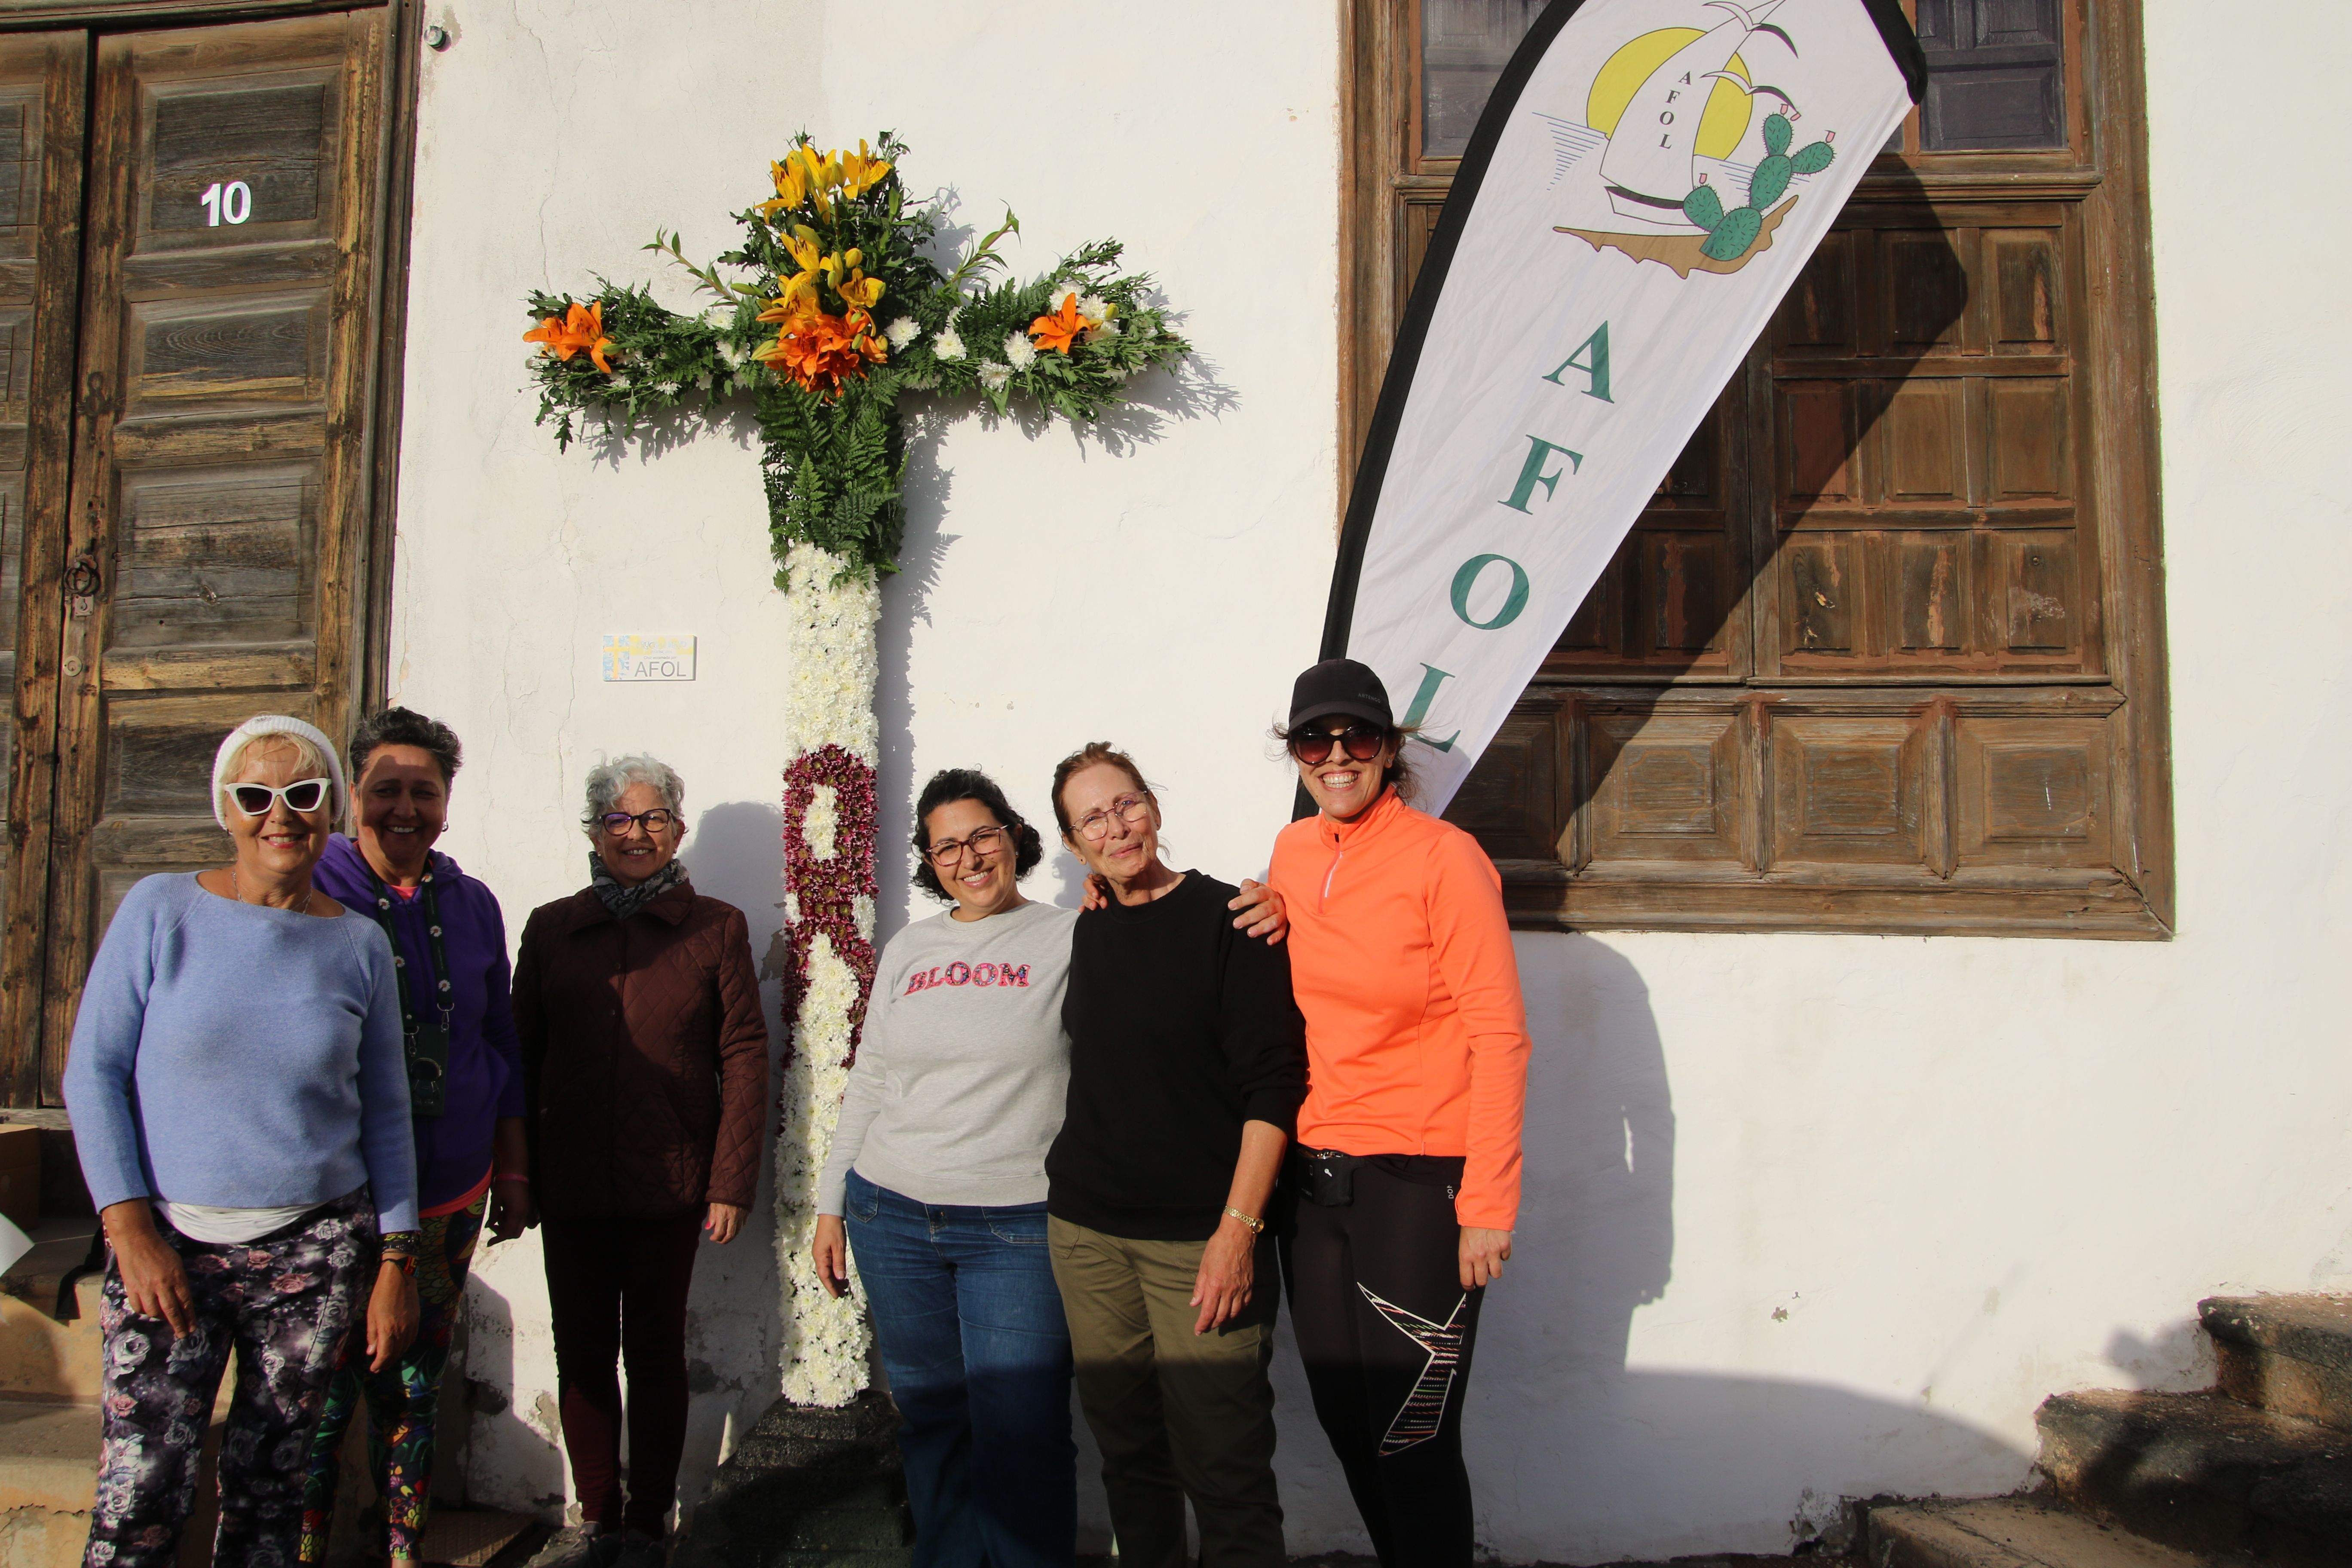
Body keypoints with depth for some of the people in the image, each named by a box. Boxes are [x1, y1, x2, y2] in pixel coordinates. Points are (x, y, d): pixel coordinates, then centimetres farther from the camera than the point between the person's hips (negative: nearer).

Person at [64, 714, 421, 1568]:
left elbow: (386, 1114, 8)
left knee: (267, 1489, 9)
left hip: (316, 1248, 2)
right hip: (169, 1241, -1)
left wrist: (396, 1260, 4)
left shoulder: (359, 944, 3)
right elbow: (92, 1073, -1)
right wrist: (129, 1227, -9)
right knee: (139, 1498, -5)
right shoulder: (160, 909, -2)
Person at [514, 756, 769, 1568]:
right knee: (582, 1353, 10)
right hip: (569, 1187, 3)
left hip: (670, 1187, -2)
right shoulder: (550, 928, 7)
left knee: (656, 1354, 7)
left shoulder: (716, 927, 0)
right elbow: (521, 1056, 9)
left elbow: (744, 1058, -3)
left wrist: (731, 1182, -8)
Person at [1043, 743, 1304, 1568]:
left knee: (1221, 1463, -2)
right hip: (1086, 1229, 5)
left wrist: (1239, 1227, -16)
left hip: (1199, 1234, -5)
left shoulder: (1226, 919, -7)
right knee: (1127, 1447, 13)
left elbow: (1272, 1086, -11)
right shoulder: (1088, 933, 10)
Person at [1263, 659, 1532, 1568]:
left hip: (1418, 1183, -6)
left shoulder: (1443, 856, -11)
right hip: (1313, 1177, 6)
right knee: (1346, 1425, 16)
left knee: (1411, 1442, 1)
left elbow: (1499, 1034, -13)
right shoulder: (1291, 853, 7)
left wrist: (1487, 1203, -16)